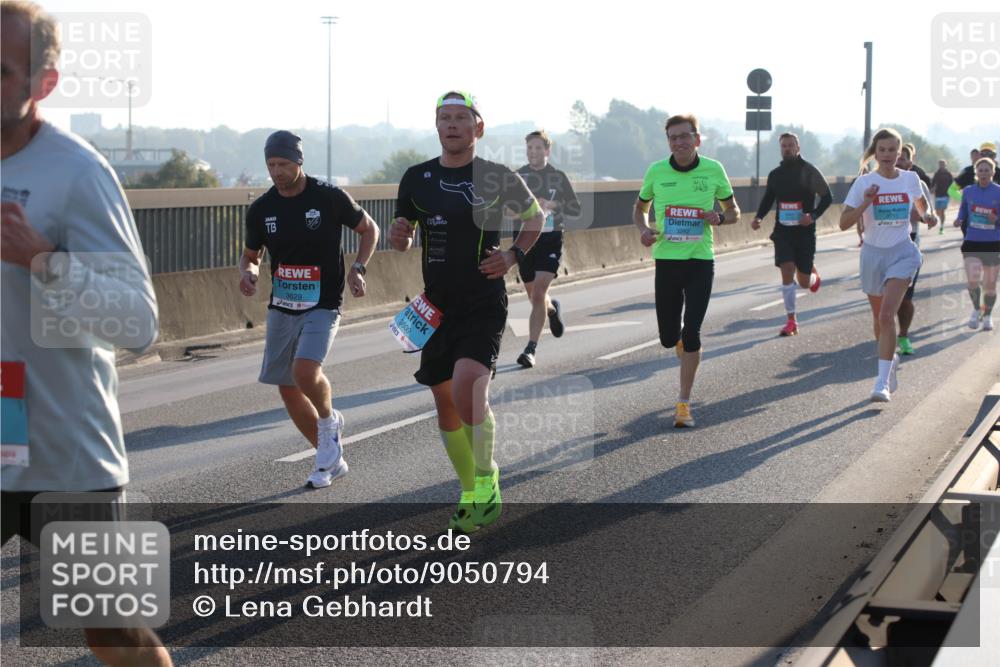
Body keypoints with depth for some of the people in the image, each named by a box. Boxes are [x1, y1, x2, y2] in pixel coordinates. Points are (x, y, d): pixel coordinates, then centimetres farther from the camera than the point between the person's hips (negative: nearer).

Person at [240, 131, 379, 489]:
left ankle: (329, 420, 6)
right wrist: (247, 272, -9)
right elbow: (251, 255, 15)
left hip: (322, 305, -5)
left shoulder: (329, 197, -9)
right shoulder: (261, 209, 2)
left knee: (305, 371, -26)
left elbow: (369, 228, 5)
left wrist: (358, 268, -9)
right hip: (281, 308, 5)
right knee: (287, 389, 6)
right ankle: (330, 458, 23)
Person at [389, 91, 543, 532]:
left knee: (468, 385, -25)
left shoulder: (498, 178, -3)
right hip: (436, 308, 4)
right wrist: (398, 237, -8)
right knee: (445, 404, 8)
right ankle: (471, 495, 26)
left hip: (484, 305, -4)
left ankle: (487, 479, -3)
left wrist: (513, 256, -3)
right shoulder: (417, 178, 5)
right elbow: (402, 234, 16)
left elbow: (535, 216, 13)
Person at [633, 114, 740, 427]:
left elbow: (733, 210, 10)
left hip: (700, 261, -1)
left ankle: (684, 402, 2)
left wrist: (720, 218, -13)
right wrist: (644, 230, -6)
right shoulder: (656, 172, -1)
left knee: (691, 334, -9)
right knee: (668, 338, 7)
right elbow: (640, 207, 15)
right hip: (666, 260, 1)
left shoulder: (713, 170, -2)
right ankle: (682, 343, 47)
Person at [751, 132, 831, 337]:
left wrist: (813, 215, -21)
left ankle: (813, 274, 43)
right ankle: (791, 322, -5)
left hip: (805, 231, -3)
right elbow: (768, 199, 17)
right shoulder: (775, 174, 7)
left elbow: (827, 196, -5)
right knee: (787, 272, -12)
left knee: (804, 282, 3)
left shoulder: (808, 171, -6)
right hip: (783, 230, 3)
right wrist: (759, 218, -3)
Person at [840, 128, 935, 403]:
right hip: (873, 253, 1)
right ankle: (891, 358, 46)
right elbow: (844, 223, -9)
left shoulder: (910, 179, 1)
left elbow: (921, 202, 24)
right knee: (879, 317, 15)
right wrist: (865, 203, -23)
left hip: (902, 253, -1)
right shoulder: (864, 183, -5)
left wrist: (927, 215, 3)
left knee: (887, 315, -18)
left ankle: (883, 382, -20)